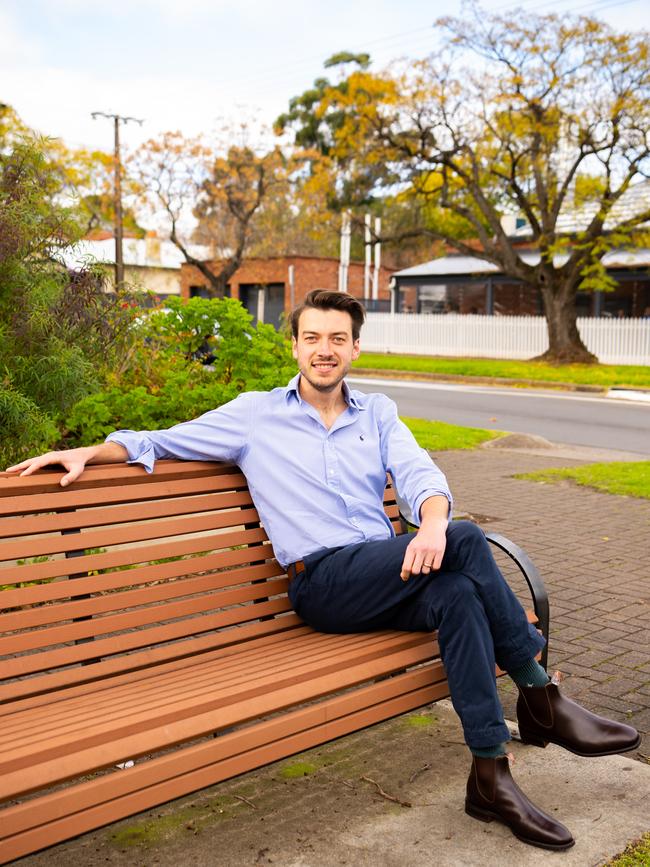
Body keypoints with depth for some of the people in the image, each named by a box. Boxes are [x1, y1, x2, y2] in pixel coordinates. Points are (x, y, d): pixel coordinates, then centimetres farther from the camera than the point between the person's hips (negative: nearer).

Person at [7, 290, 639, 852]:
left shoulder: (377, 414, 18)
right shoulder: (256, 414, 11)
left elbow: (420, 475, 2)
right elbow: (160, 441, 12)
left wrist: (432, 525, -21)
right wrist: (87, 452, -5)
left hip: (390, 582, 4)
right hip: (323, 584, -4)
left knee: (458, 593, -33)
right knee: (467, 541, -26)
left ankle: (491, 779, -23)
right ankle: (541, 697, -16)